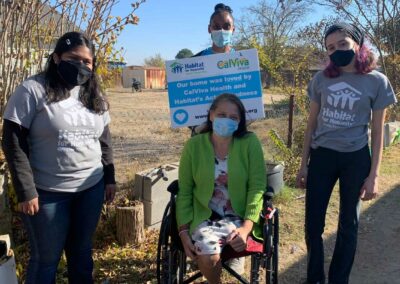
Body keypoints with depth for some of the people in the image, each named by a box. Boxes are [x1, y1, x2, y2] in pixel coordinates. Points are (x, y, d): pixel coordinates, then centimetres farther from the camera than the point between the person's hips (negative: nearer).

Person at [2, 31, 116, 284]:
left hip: (91, 188, 5)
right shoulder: (33, 90, -10)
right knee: (46, 259, 10)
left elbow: (104, 139, 14)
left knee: (82, 252, 18)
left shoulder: (95, 95, 7)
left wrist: (110, 177, 10)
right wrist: (26, 190, -15)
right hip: (48, 193, -4)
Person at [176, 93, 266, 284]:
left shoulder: (250, 143, -7)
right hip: (205, 217, 1)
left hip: (239, 217, 0)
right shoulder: (194, 145, -3)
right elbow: (184, 192, 1)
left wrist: (246, 227, -18)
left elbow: (257, 188, -8)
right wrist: (183, 231, -7)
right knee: (207, 255, -26)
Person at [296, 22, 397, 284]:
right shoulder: (322, 79, 2)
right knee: (313, 224, 7)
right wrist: (304, 164, 6)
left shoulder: (377, 82, -4)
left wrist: (374, 175, -5)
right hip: (321, 156, 2)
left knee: (348, 225, 11)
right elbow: (312, 125, 7)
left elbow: (377, 133, -1)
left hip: (356, 158, -2)